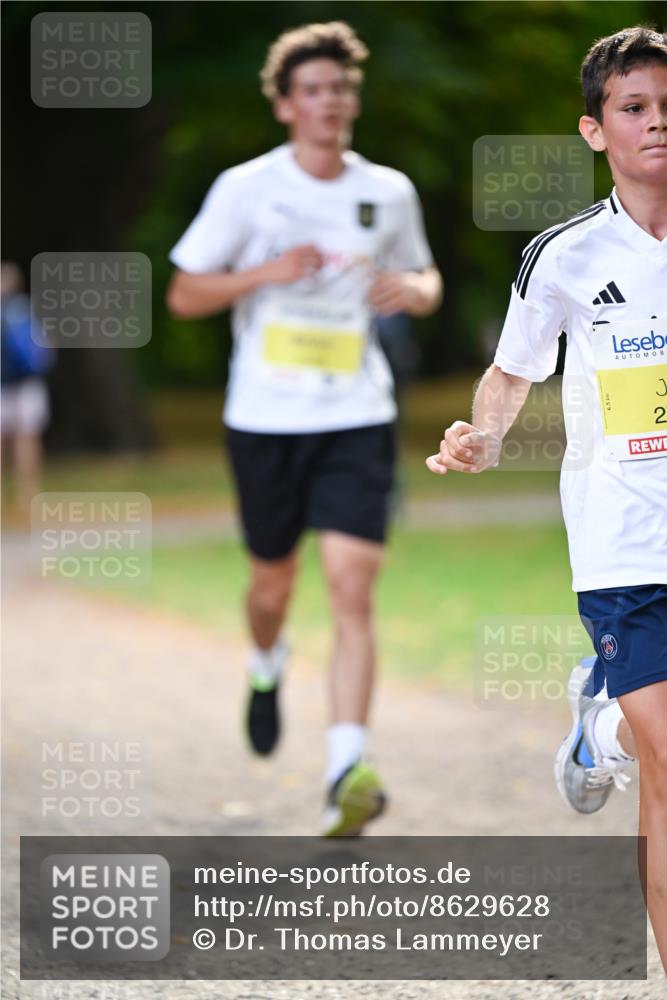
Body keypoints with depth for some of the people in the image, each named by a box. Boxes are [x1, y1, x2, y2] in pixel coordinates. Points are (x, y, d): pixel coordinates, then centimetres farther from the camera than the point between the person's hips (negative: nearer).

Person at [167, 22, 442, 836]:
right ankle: (267, 669, 51)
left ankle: (346, 774, -21)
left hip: (357, 418, 0)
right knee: (273, 584, 14)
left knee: (353, 588, -14)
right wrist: (269, 272, -15)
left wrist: (412, 290, -5)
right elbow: (184, 295, 0)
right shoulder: (246, 189, -2)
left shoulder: (389, 192, 5)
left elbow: (425, 281, 20)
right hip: (265, 420, 0)